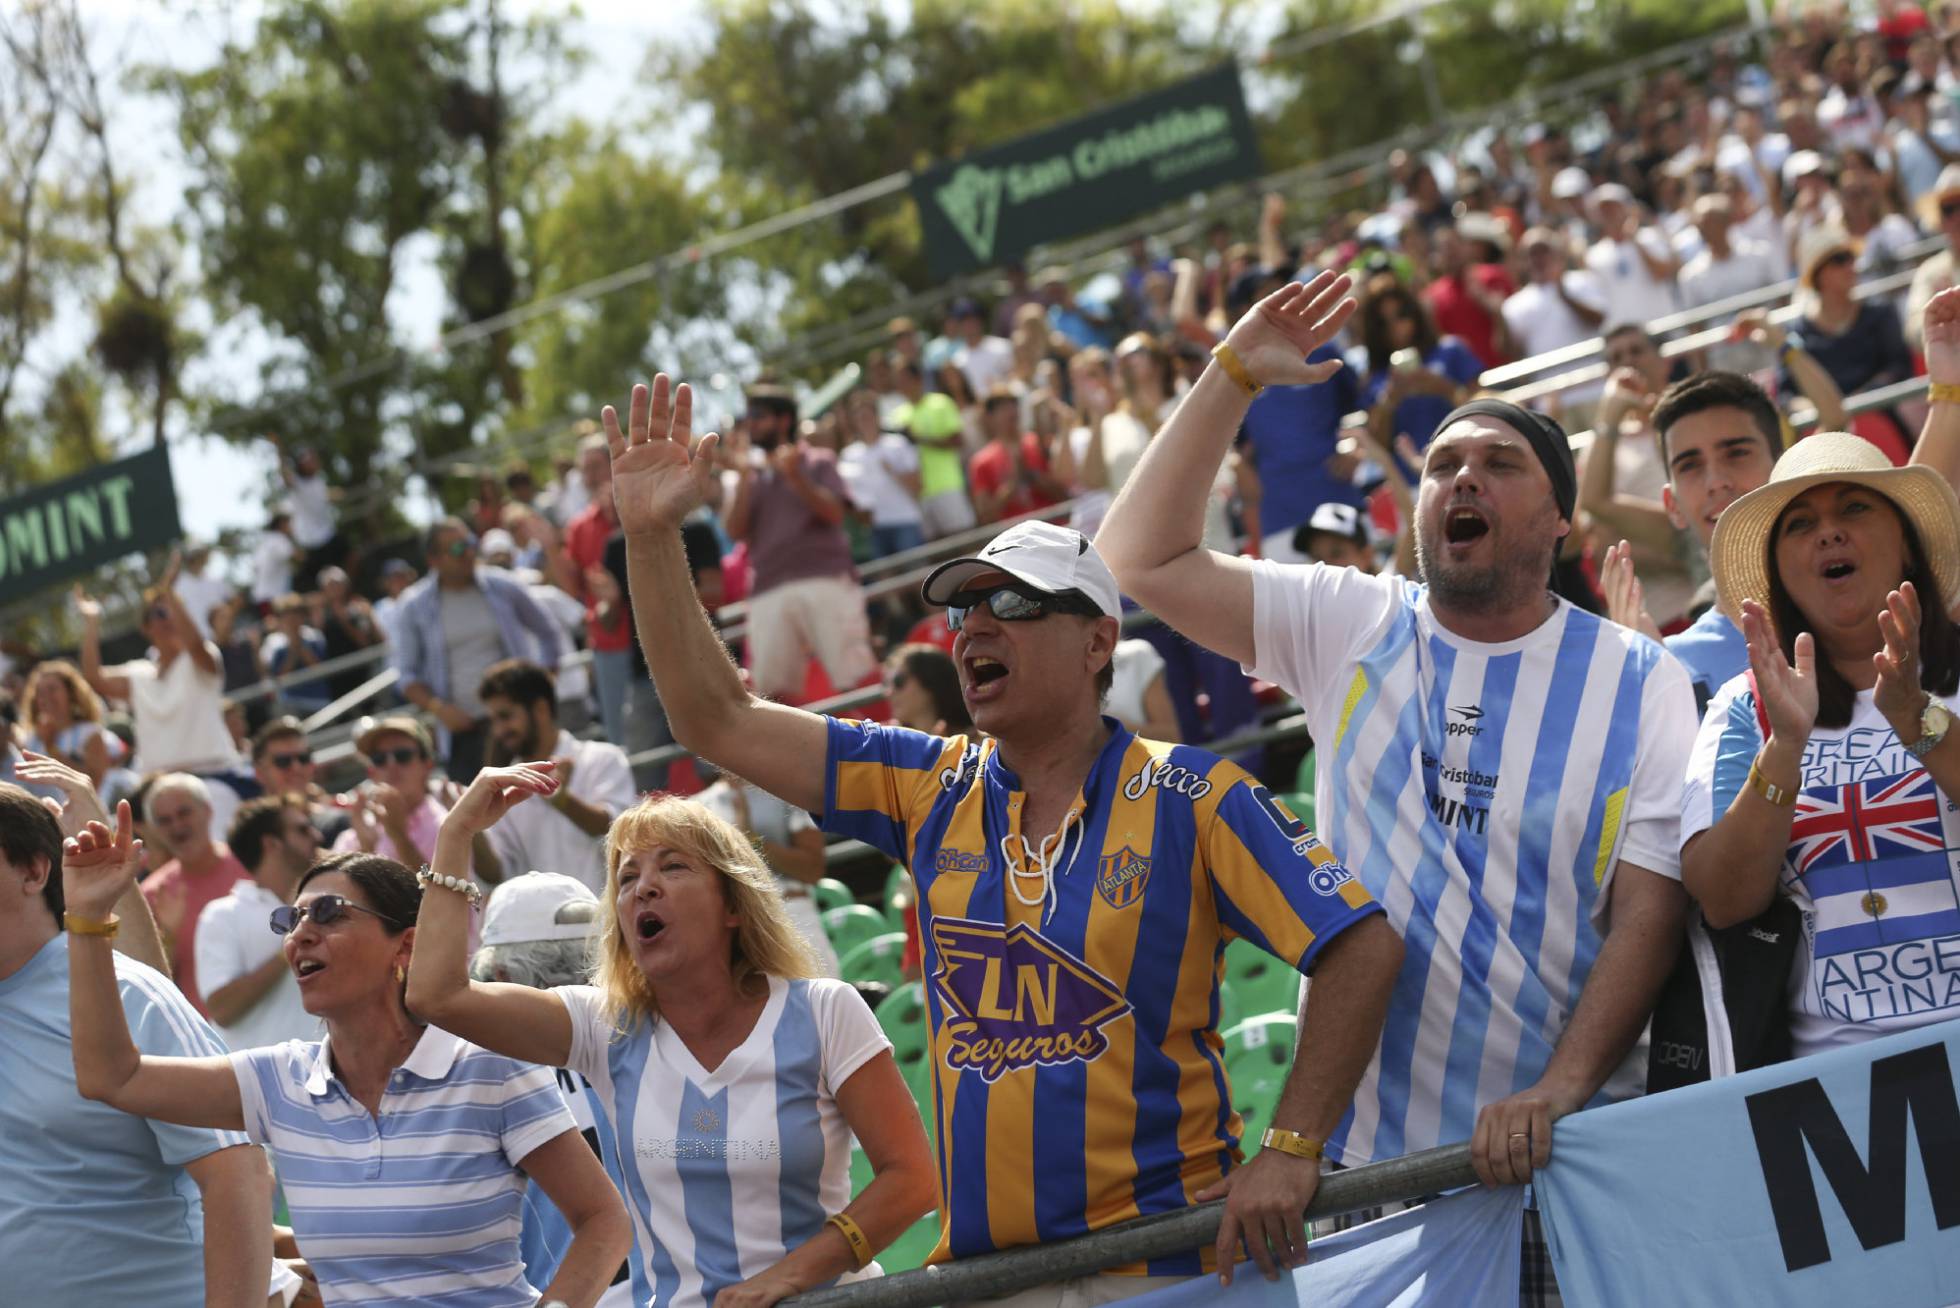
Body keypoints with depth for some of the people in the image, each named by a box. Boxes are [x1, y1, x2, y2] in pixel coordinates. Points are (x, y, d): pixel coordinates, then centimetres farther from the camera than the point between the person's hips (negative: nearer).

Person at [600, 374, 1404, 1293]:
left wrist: (1291, 1150, -17)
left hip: (1161, 1262, -4)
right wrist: (651, 535, 4)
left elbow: (1361, 946, -9)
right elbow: (719, 721, 12)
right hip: (977, 1274, 5)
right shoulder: (932, 789, 12)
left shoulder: (1188, 798, -3)